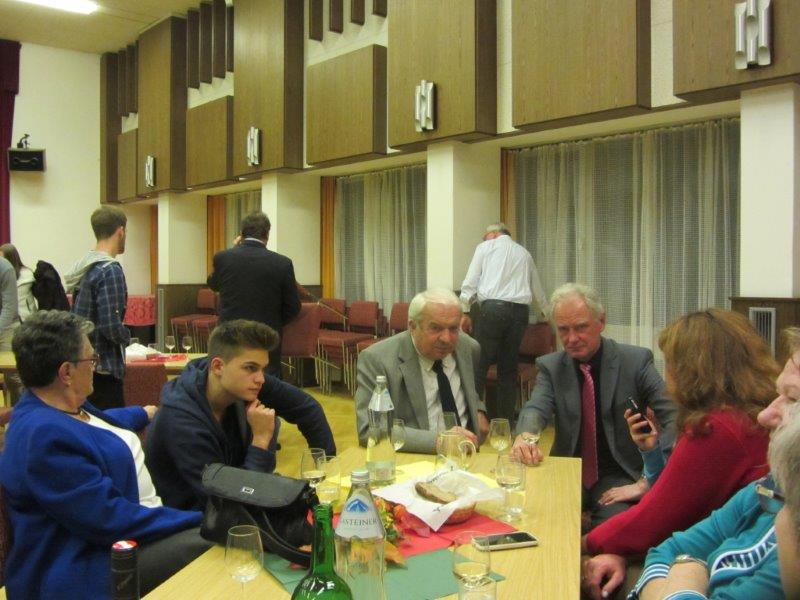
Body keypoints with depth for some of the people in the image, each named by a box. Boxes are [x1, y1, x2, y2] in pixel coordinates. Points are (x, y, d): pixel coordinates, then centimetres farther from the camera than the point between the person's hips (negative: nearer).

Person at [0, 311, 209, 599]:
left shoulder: (54, 404, 5)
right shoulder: (44, 436, -27)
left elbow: (98, 423, 30)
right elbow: (112, 520, -27)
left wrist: (145, 413, 46)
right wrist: (200, 520, -21)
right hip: (90, 568, -11)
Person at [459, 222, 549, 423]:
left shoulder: (485, 247, 11)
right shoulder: (524, 253, 23)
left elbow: (470, 281, 0)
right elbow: (537, 288, 34)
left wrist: (465, 311, 2)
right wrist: (544, 310, 50)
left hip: (493, 307, -4)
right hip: (520, 310, 4)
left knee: (479, 364, -5)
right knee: (509, 367, 11)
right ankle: (506, 420, 12)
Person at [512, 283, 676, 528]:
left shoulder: (636, 360, -3)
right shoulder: (550, 366, 4)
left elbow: (672, 416, -7)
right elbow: (536, 408, -12)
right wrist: (524, 435, -37)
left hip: (618, 475, -2)